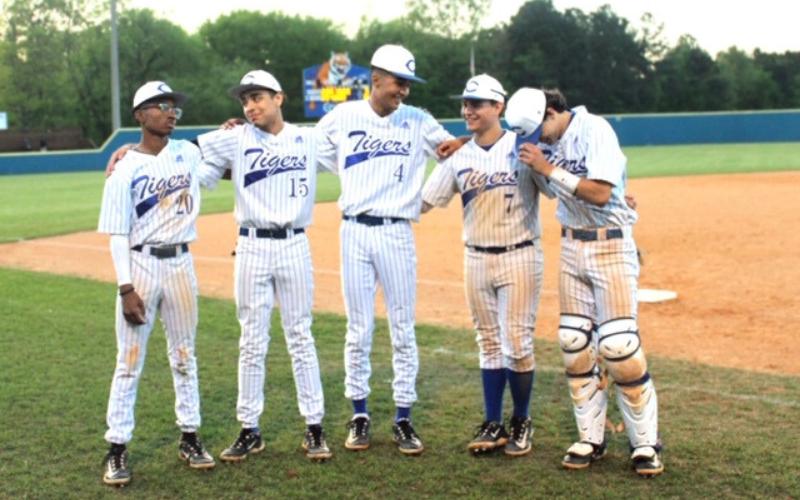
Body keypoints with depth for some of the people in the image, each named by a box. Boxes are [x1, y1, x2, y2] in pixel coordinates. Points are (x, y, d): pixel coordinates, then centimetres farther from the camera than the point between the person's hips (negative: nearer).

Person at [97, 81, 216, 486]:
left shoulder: (189, 153, 5)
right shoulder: (125, 169, -7)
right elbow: (118, 235, -8)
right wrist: (126, 289, -14)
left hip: (181, 263, 4)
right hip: (141, 266, -4)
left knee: (184, 356, 13)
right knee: (129, 361, 0)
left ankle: (189, 437, 24)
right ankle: (117, 449, 8)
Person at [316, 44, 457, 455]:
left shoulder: (418, 122, 4)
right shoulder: (342, 117, 4)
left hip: (397, 234, 0)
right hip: (354, 233, 0)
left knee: (403, 330, 4)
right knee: (358, 330, 7)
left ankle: (403, 419, 13)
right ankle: (359, 415, 19)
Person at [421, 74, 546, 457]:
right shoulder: (458, 158, 6)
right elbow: (423, 202, 4)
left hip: (520, 257, -4)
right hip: (476, 259, 4)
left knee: (517, 344, -2)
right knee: (489, 344, 10)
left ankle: (521, 423, 15)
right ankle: (493, 425, 18)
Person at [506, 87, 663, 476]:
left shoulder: (594, 130, -16)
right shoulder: (547, 140, 5)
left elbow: (600, 193, -23)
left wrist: (549, 168, -22)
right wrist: (534, 167, -3)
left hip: (610, 244, -7)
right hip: (571, 244, 7)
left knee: (619, 345, -10)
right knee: (574, 343, 6)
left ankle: (645, 444, 2)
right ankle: (591, 439, 16)